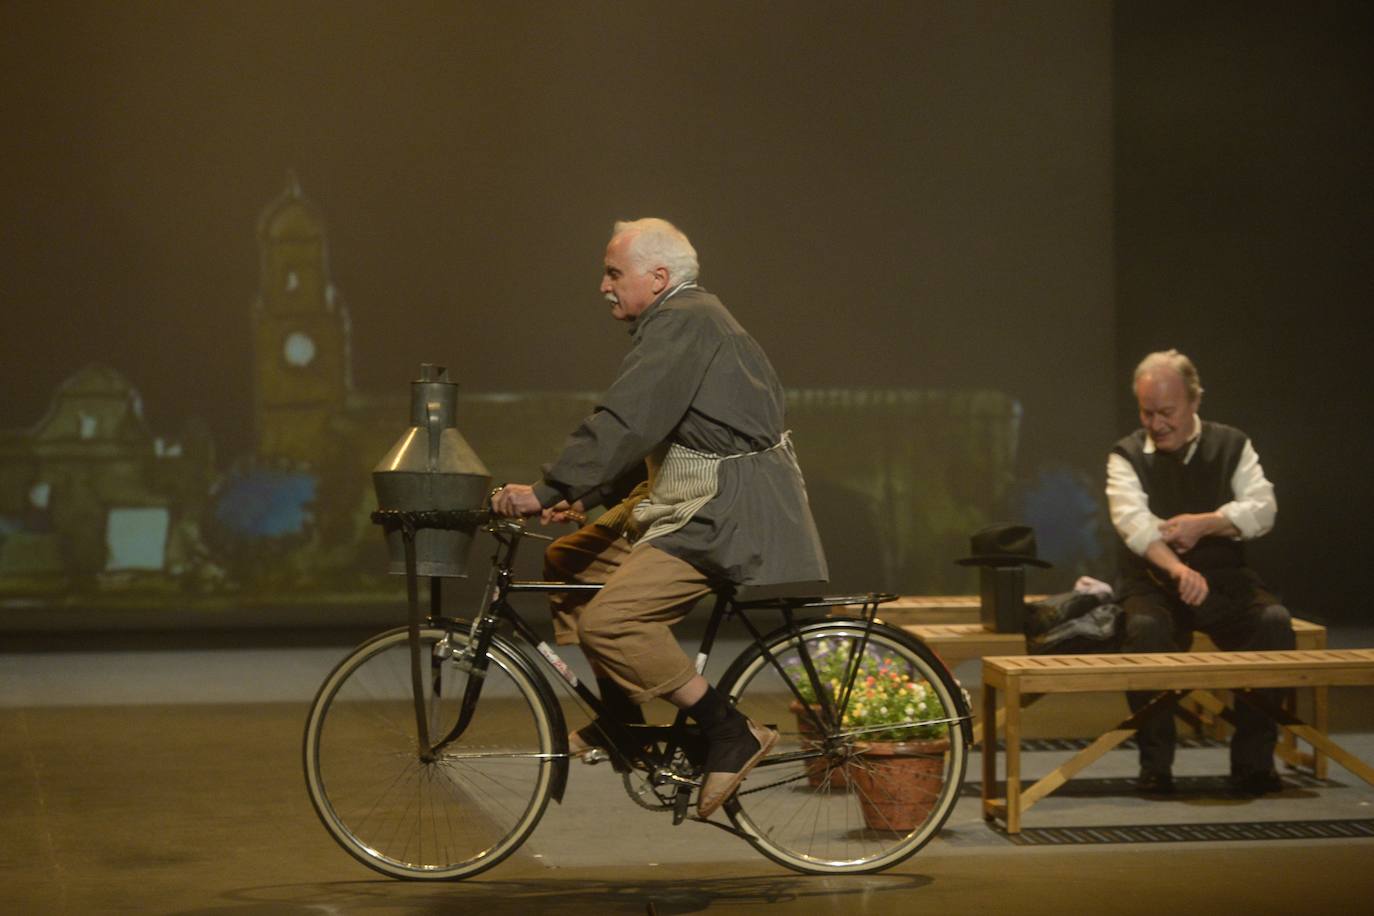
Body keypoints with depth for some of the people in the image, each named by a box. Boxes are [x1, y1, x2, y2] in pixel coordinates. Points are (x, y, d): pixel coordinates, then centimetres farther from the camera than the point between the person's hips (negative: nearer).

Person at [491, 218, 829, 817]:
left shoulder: (680, 324, -13)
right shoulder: (695, 318, 20)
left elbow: (624, 424, -24)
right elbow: (639, 428, 21)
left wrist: (547, 491, -25)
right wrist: (574, 493, 13)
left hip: (724, 514, -11)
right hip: (697, 499, 11)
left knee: (606, 621, -20)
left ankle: (729, 732, -13)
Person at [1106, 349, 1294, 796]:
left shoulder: (1231, 446, 8)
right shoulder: (1128, 456, 2)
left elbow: (1262, 509, -4)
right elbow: (1133, 520, -17)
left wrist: (1205, 523, -22)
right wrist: (1178, 569, -35)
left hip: (1224, 579, 2)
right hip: (1153, 582, -2)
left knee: (1274, 621, -28)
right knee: (1146, 629, -35)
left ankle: (1253, 760, -18)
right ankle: (1155, 764, -23)